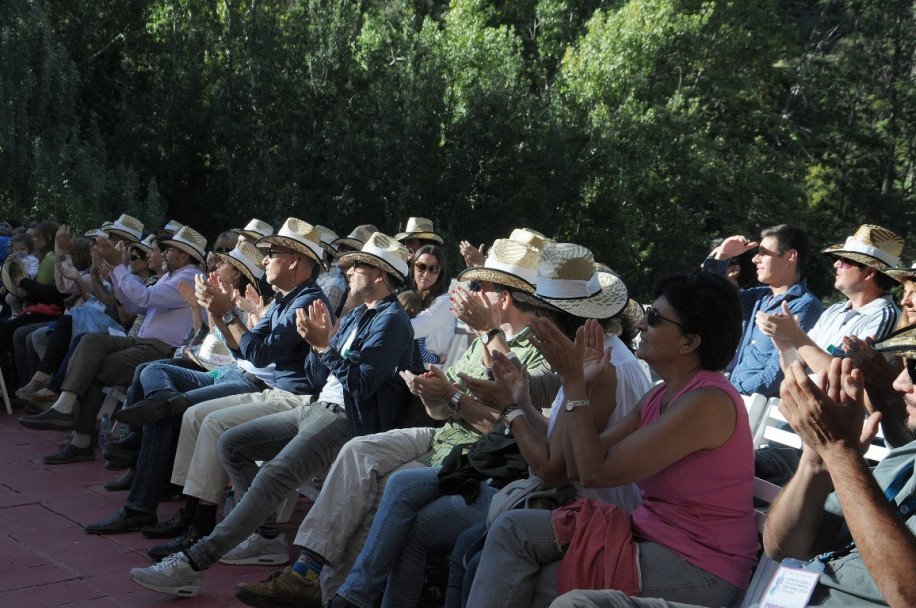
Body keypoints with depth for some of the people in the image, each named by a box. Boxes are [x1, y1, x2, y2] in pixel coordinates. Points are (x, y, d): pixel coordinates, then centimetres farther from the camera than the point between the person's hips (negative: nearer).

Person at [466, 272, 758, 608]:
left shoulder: (707, 403, -20)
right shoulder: (662, 395, 9)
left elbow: (595, 471, -20)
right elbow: (579, 462, 9)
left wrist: (573, 381, -15)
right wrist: (583, 387, 1)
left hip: (697, 569, -9)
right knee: (514, 528, -4)